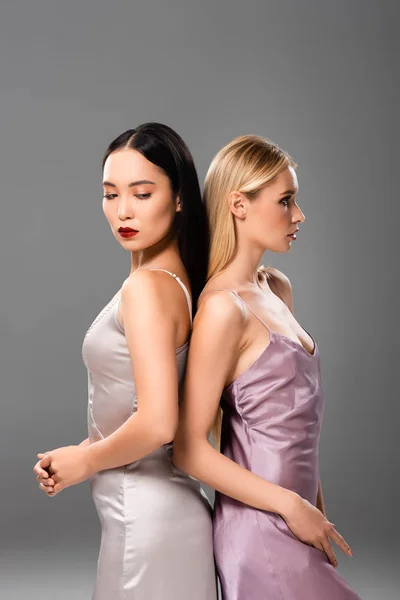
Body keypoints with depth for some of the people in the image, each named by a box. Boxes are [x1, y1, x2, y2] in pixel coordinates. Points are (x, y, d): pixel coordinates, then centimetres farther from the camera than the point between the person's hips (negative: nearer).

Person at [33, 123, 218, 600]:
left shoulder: (146, 287, -20)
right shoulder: (177, 278, 7)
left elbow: (156, 424, -27)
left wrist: (83, 462, -11)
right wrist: (83, 451, 6)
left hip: (144, 515, -9)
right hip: (166, 503, 9)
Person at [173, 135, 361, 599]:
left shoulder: (278, 289, 8)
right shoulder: (222, 308, -18)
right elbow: (190, 449, -18)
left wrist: (316, 507, 12)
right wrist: (293, 507, -14)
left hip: (295, 517, 8)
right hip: (262, 530, -8)